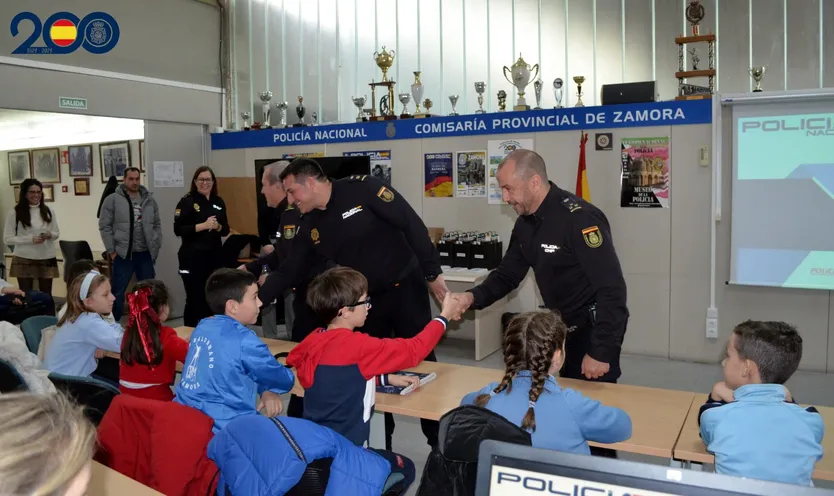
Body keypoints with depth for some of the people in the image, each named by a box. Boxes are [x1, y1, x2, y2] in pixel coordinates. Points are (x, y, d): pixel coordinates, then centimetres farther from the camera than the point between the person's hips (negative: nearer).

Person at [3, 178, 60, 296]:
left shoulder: (48, 211, 4)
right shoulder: (15, 213, -5)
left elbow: (57, 233, 13)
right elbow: (7, 239, -5)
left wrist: (50, 235, -10)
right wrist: (30, 239, -17)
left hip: (47, 260, 2)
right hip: (24, 261, -2)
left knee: (46, 295, 9)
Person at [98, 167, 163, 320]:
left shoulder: (149, 200, 9)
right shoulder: (112, 200, -3)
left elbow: (157, 225, 14)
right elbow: (104, 226, -3)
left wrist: (156, 247, 6)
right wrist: (111, 250, -7)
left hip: (146, 254, 4)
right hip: (123, 254, -3)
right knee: (118, 292, 4)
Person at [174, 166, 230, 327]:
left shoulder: (219, 202, 11)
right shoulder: (187, 201, -4)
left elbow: (226, 230, 13)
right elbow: (178, 229, -12)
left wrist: (217, 227, -9)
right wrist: (203, 225, -20)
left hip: (214, 256, 5)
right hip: (193, 257, -5)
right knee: (195, 299, -3)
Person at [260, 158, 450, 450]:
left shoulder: (362, 189, -16)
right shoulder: (310, 228, 2)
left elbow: (412, 225, -17)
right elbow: (288, 272, 8)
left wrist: (433, 273, -18)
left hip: (406, 289, -5)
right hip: (365, 301, 6)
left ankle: (441, 439, 20)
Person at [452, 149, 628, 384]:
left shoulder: (580, 218, -25)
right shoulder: (525, 223, 1)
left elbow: (612, 288, -28)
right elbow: (508, 274, 7)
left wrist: (601, 352, -27)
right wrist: (473, 297, -12)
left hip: (594, 329, -8)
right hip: (560, 327, 8)